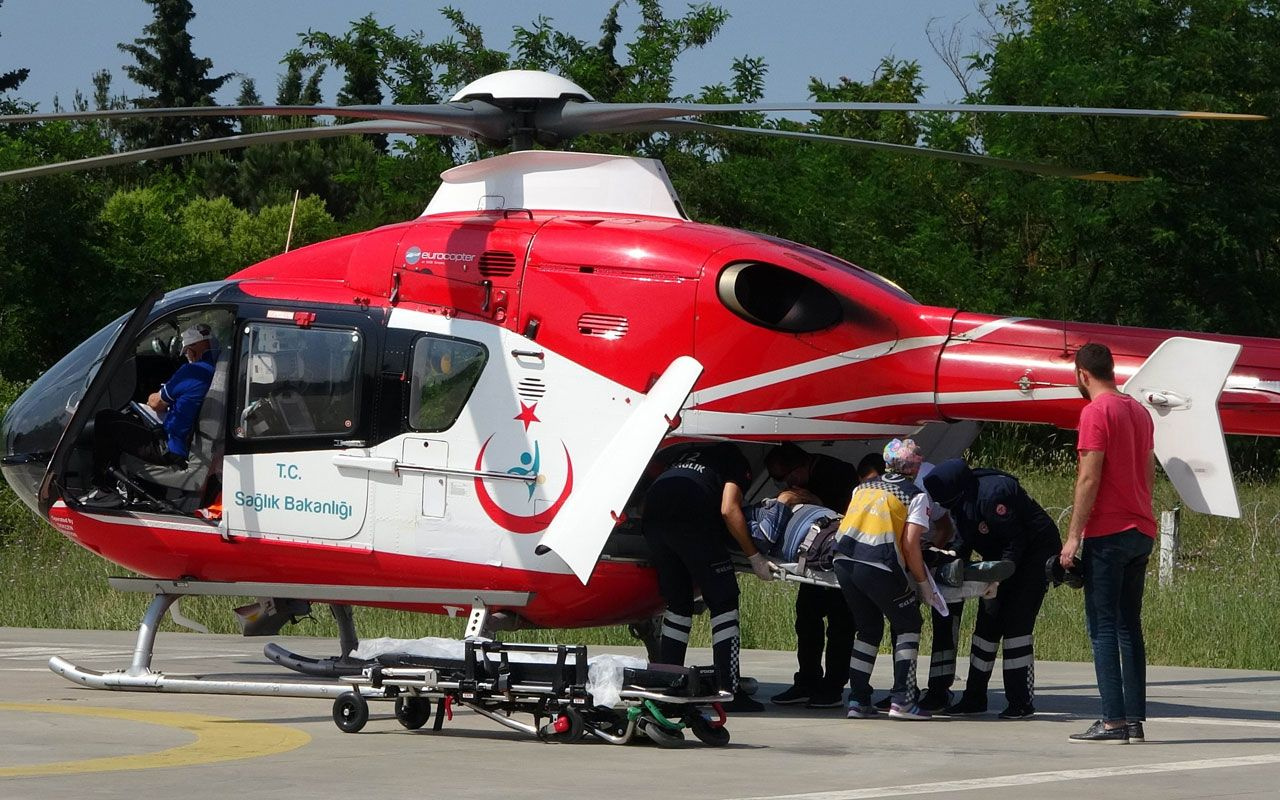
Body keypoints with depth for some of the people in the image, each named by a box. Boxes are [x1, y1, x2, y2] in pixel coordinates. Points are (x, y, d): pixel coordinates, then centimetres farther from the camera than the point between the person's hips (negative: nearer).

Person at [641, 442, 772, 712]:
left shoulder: (688, 454, 36)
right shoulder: (736, 460, 15)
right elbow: (729, 509, 1)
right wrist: (755, 558, 5)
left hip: (652, 518, 7)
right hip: (690, 518, -7)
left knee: (677, 604, 18)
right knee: (723, 603, 2)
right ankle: (729, 692, -3)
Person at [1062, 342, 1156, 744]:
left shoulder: (1096, 412, -10)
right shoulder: (1139, 411, 14)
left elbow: (1089, 478, -15)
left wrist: (1074, 535, -12)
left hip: (1107, 534, -8)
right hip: (1141, 531, 8)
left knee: (1103, 628, -6)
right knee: (1130, 627, 10)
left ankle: (1113, 721, -12)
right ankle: (1135, 720, 7)